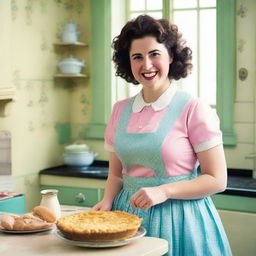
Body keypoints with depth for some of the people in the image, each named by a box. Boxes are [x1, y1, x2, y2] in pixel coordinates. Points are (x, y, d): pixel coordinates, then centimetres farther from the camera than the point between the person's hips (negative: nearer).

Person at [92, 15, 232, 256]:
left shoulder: (193, 108, -9)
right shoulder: (120, 110, 5)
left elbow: (216, 180, -10)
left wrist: (163, 191, -20)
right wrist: (107, 201, -6)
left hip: (178, 219, -4)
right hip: (129, 214, 4)